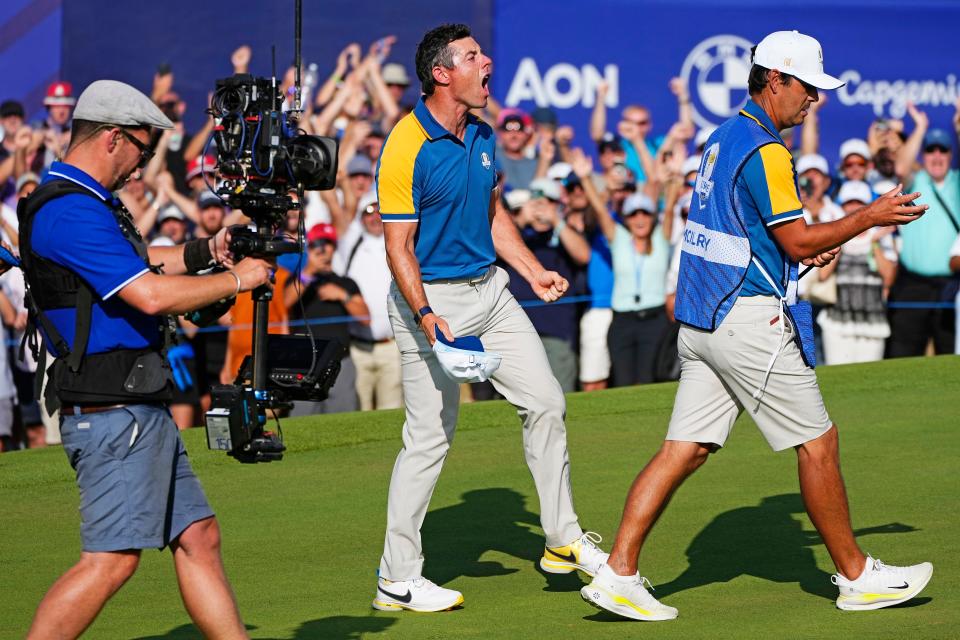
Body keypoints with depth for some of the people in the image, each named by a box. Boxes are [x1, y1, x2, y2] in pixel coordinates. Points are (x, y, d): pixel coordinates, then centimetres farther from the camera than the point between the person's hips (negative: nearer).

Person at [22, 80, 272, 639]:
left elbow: (139, 263, 34)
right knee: (112, 560, -12)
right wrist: (237, 279, -10)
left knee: (198, 536, 12)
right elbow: (152, 295, -24)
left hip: (144, 412, 11)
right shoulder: (69, 211, -18)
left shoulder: (91, 203, 16)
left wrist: (209, 250, 18)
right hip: (113, 415, -11)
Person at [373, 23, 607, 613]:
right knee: (431, 436, -5)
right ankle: (398, 579, 5)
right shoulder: (406, 150, -18)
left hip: (490, 291, 8)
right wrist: (424, 315, -29)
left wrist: (533, 272, 15)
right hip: (433, 298, -8)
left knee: (546, 402, 7)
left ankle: (564, 541, 21)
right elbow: (399, 247, -19)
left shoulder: (482, 135, 8)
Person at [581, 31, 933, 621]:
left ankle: (618, 574, -2)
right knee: (818, 441, 2)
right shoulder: (764, 150, -14)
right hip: (748, 322, -9)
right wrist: (870, 218, -6)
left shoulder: (725, 137, 16)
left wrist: (803, 250, 17)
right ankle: (857, 577, 11)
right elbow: (799, 242, -15)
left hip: (701, 322, 9)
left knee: (685, 450, 5)